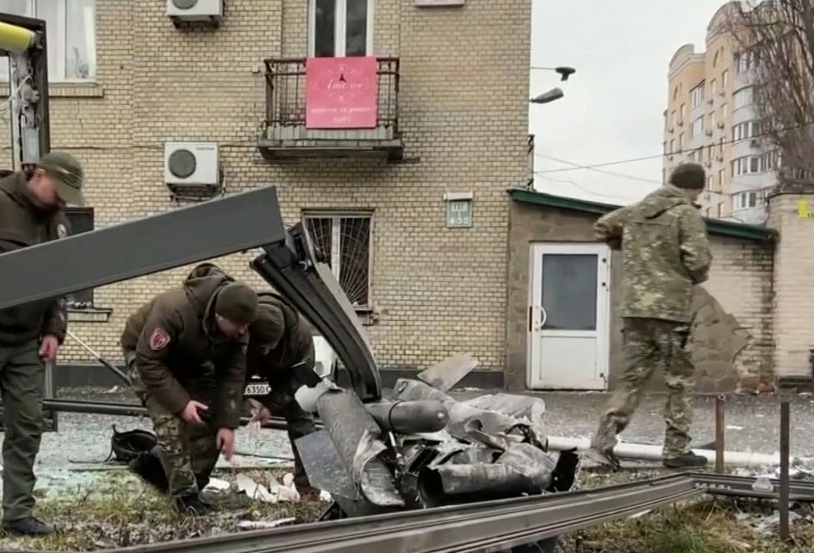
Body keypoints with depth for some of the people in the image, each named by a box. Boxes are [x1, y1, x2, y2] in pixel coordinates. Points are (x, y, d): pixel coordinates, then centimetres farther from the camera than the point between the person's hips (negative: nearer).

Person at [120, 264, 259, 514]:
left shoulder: (236, 326, -23)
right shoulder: (174, 310, -42)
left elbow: (233, 374, -18)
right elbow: (149, 362, -35)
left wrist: (227, 423, -24)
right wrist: (181, 403, -37)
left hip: (191, 361, 6)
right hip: (146, 354, -6)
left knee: (211, 420, -4)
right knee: (171, 421, -21)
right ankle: (185, 494, -10)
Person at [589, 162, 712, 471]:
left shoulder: (635, 212, 13)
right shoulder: (687, 214, -5)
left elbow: (602, 227, 26)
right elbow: (699, 261, -14)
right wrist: (694, 278, 7)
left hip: (634, 308, 6)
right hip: (671, 309, -5)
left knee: (633, 376, 11)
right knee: (680, 381, 7)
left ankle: (605, 438, 0)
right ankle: (676, 450, 12)